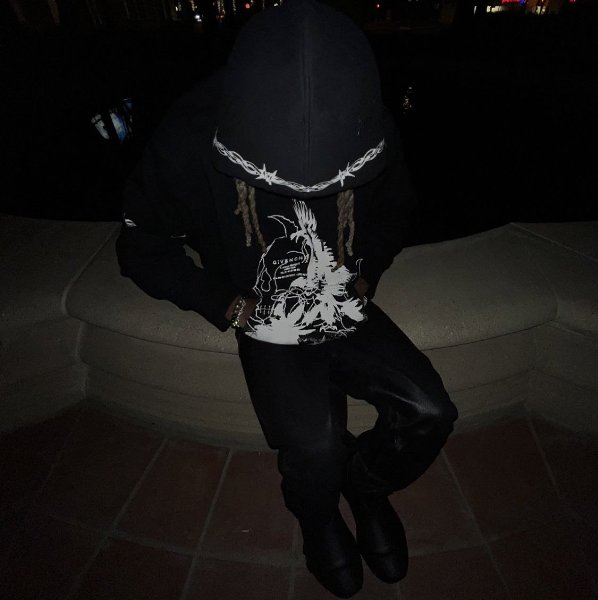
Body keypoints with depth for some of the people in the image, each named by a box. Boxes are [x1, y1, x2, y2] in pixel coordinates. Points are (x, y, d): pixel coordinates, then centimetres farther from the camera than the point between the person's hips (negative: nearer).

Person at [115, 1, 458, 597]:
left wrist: (368, 271, -3)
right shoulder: (189, 145, -18)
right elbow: (141, 245, -2)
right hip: (270, 327, -2)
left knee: (430, 412, -13)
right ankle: (318, 518, 20)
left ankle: (366, 482, 22)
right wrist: (222, 302, -11)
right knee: (314, 448, -21)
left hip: (348, 311, 3)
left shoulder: (373, 138, -10)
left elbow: (393, 212, 12)